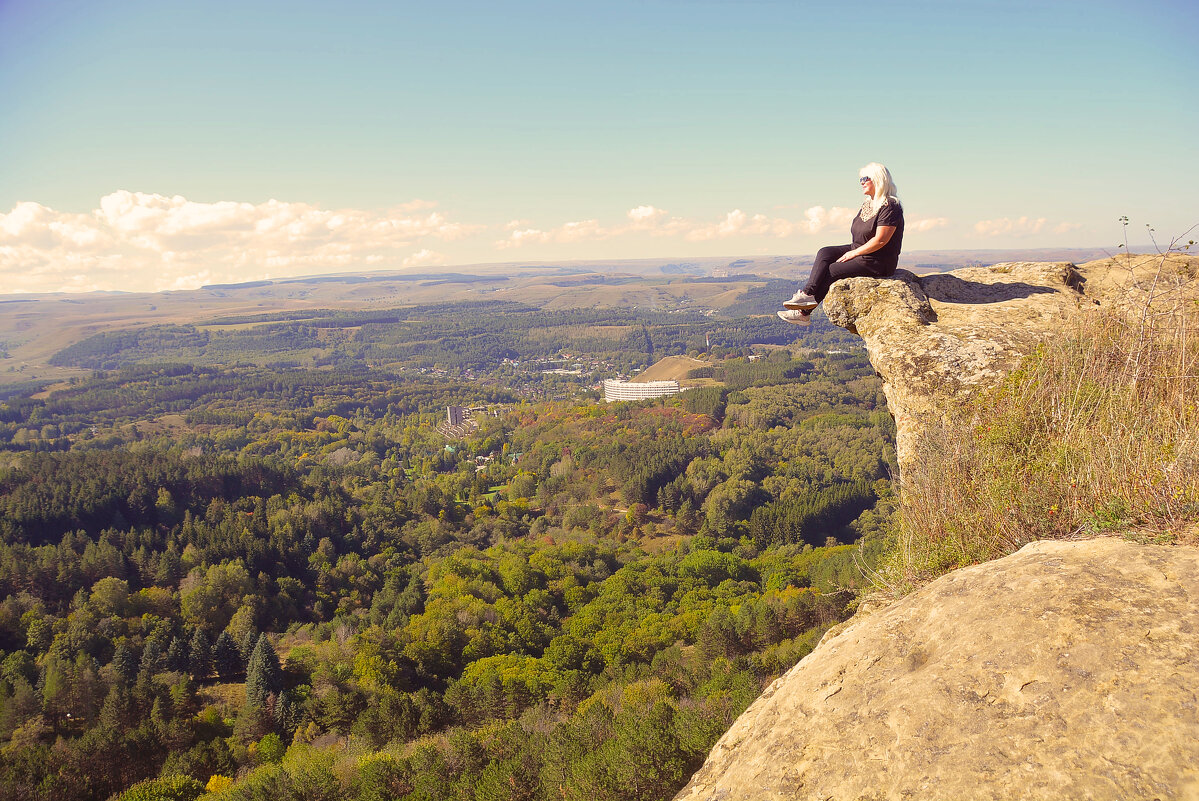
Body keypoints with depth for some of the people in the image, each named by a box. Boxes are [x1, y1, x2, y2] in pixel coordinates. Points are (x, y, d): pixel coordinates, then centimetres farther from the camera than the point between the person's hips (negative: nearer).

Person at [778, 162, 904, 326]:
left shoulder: (890, 206, -17)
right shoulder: (868, 204, 14)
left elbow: (880, 240, -23)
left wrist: (853, 253, -17)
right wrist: (851, 252, 0)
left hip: (880, 262, -9)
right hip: (860, 252, 9)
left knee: (831, 271, -14)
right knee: (825, 253, -8)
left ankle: (804, 313, -7)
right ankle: (807, 294, -23)